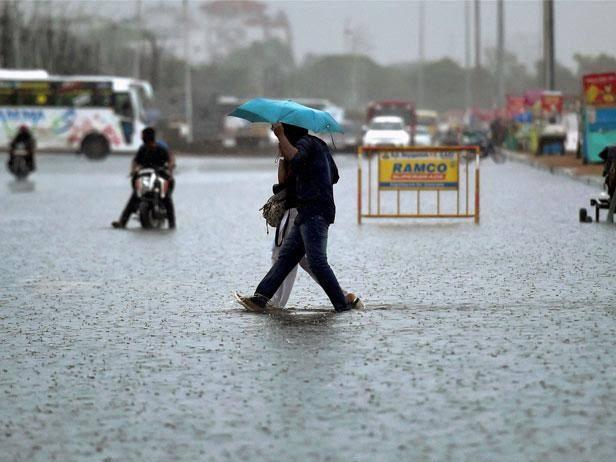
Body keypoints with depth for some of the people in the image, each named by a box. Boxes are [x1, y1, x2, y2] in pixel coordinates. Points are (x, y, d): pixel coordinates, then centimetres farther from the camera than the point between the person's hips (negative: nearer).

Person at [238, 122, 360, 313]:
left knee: (317, 261, -12)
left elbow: (295, 158, -30)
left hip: (314, 213, -10)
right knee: (286, 255, 7)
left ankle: (343, 304, -11)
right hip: (309, 213, 10)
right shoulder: (319, 145, 22)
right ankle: (260, 298, 5)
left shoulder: (305, 142, -7)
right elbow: (334, 176, 28)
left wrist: (280, 136, -21)